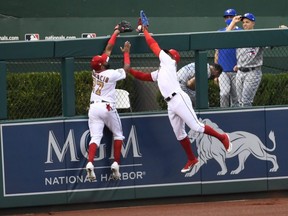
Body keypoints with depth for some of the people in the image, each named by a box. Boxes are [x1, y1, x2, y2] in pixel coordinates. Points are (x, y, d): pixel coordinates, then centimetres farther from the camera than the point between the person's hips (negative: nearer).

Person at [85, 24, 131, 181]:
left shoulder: (95, 71, 5)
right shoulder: (112, 74, -10)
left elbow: (108, 48, 15)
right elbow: (126, 68, 8)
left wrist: (116, 33, 25)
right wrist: (126, 52, 22)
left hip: (93, 108, 4)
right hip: (107, 107, -4)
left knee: (95, 137, -5)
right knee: (118, 135, 15)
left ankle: (90, 164, -27)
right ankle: (116, 164, 5)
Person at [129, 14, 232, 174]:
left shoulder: (168, 61, 4)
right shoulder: (159, 73, 26)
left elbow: (153, 45, 3)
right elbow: (143, 76, 28)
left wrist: (145, 30, 11)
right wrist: (129, 70, 18)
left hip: (179, 99, -9)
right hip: (170, 105, 9)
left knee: (197, 127, -9)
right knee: (179, 135, 9)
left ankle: (222, 138, 4)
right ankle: (191, 159, 17)